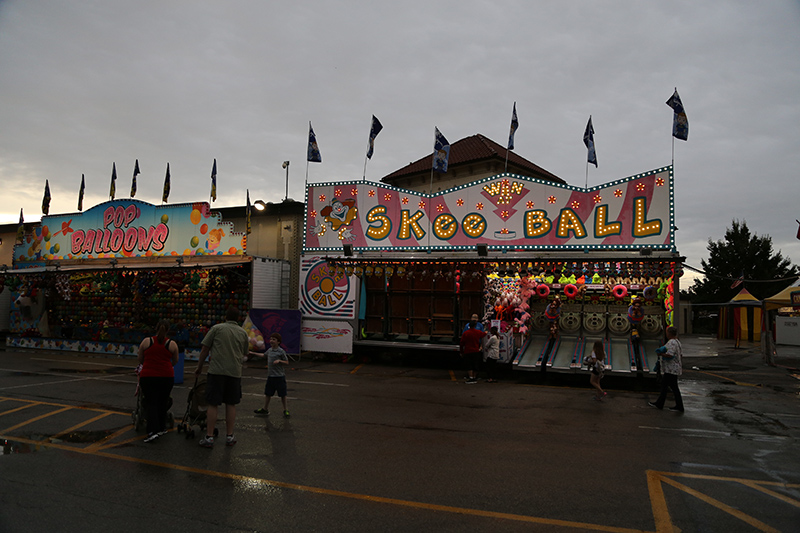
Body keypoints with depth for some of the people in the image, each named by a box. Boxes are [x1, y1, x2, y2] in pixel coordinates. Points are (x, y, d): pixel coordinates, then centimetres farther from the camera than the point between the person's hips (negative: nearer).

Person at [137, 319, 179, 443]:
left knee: (151, 403, 3)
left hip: (148, 376, 0)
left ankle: (153, 431, -9)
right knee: (162, 402, 15)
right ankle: (161, 427, 24)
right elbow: (175, 361, 15)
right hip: (166, 377, 0)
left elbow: (140, 360, 13)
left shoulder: (146, 341, 3)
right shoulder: (172, 344, 2)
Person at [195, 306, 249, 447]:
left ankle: (209, 437, 4)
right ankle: (229, 436, 15)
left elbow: (204, 350, 2)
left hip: (217, 371, -2)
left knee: (213, 404, 2)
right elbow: (245, 354, 18)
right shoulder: (243, 333, 10)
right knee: (231, 404, 10)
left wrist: (199, 367, 13)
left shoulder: (217, 328, 3)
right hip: (235, 372, 2)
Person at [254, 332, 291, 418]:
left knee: (282, 394, 3)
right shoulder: (269, 350, 7)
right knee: (268, 393, 12)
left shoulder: (281, 351, -11)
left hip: (279, 376, -6)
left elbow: (287, 362, -7)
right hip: (270, 375, 6)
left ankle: (285, 410, 16)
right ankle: (265, 409, 25)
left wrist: (279, 361, -24)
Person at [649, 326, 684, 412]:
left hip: (671, 369, -11)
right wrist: (681, 367, 20)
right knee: (664, 384, 16)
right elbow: (681, 355, 16)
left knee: (674, 387, -3)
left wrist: (661, 354, -15)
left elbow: (669, 355, -29)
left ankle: (679, 407, 4)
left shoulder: (671, 343, -19)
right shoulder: (677, 342, 13)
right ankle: (659, 403, 23)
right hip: (672, 369, 11)